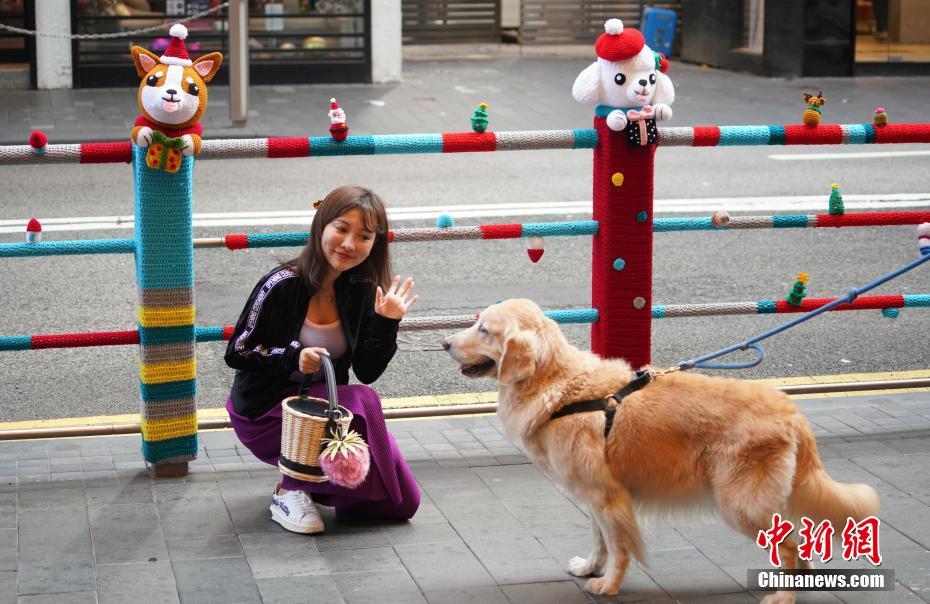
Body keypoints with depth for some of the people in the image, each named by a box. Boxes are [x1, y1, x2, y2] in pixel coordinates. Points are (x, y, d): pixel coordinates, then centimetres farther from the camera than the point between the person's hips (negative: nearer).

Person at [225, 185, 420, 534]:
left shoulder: (360, 291, -1)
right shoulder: (283, 286, -18)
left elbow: (367, 373, -3)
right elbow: (236, 353, -13)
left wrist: (387, 323, -18)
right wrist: (293, 356, -28)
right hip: (265, 412, -5)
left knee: (403, 503, -5)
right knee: (363, 403, -33)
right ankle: (289, 492, -15)